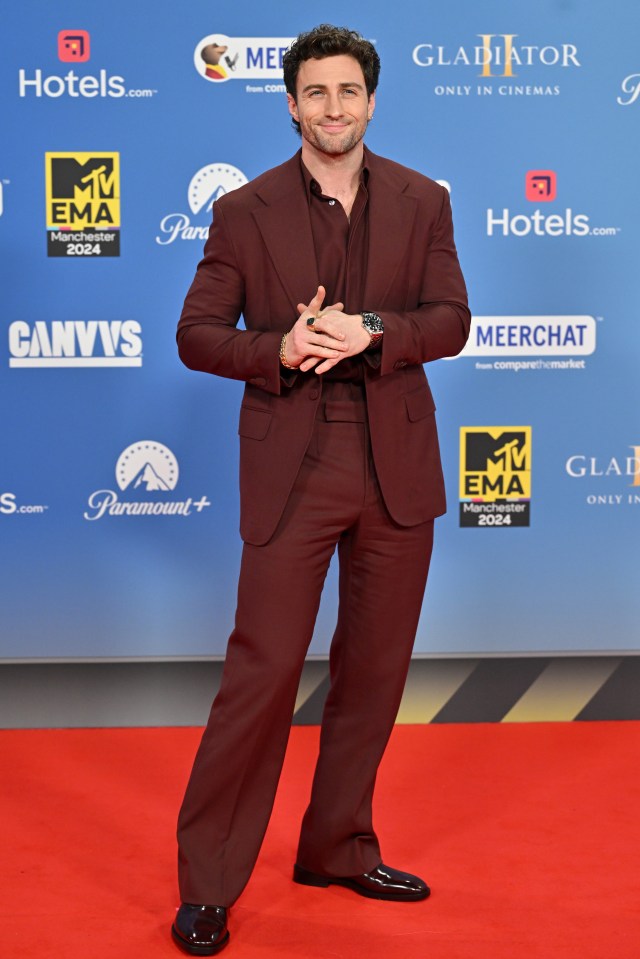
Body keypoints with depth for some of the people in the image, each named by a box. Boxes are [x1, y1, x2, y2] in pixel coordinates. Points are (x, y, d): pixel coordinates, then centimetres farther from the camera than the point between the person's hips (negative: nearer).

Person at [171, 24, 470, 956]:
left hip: (397, 463, 4)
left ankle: (339, 848, 29)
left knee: (375, 669, 11)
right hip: (291, 468, -3)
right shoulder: (245, 211, 1)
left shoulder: (422, 202, 7)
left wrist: (370, 333, -18)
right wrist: (280, 348, -18)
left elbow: (451, 318, 1)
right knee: (262, 670, -6)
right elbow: (197, 333, 0)